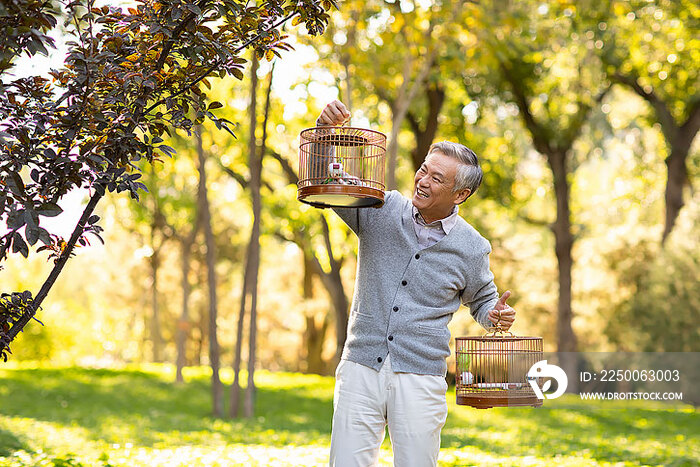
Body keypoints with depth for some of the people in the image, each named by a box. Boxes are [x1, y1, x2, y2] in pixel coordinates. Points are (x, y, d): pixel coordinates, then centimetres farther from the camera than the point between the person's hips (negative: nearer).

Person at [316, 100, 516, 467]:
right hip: (361, 368, 1)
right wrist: (328, 129, -16)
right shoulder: (381, 210, 1)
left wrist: (496, 316, -6)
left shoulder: (471, 249, 1)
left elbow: (481, 300, 18)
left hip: (421, 378, 0)